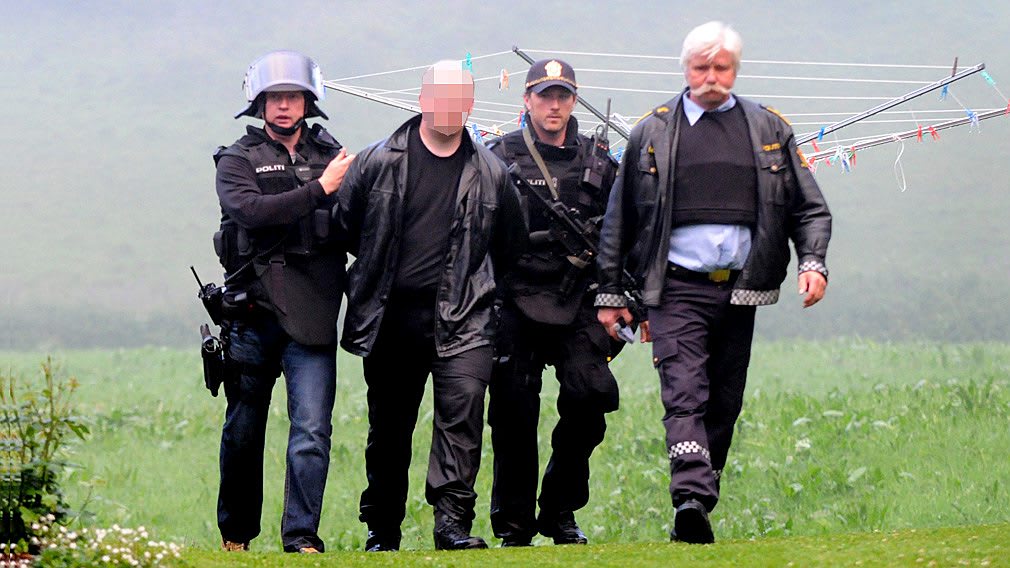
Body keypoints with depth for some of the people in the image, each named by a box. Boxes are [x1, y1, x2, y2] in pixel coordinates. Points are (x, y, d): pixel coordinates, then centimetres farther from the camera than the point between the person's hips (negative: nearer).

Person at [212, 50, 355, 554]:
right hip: (253, 313, -1)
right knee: (243, 430, 9)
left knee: (312, 429, -10)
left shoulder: (332, 157, 12)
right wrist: (318, 190, -17)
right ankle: (235, 532, 24)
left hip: (311, 317, 1)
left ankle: (301, 535, -7)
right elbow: (251, 211, -15)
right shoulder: (238, 161, 4)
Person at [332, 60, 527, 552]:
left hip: (461, 321, 0)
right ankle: (381, 530, 19)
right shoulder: (379, 162, 1)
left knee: (463, 410, -18)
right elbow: (344, 226, 12)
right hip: (391, 320, 0)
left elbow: (510, 247, 20)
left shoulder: (489, 173, 7)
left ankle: (453, 521, -19)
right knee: (388, 428, 8)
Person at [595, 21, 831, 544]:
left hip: (739, 289, 3)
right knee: (684, 396, -17)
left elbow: (809, 207, 14)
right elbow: (618, 219, 12)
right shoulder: (653, 133, 8)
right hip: (677, 288, -3)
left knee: (724, 404, 6)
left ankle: (698, 511, 13)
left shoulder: (769, 131, 12)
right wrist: (609, 293, 9)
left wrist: (813, 262, -4)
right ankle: (691, 500, -31)